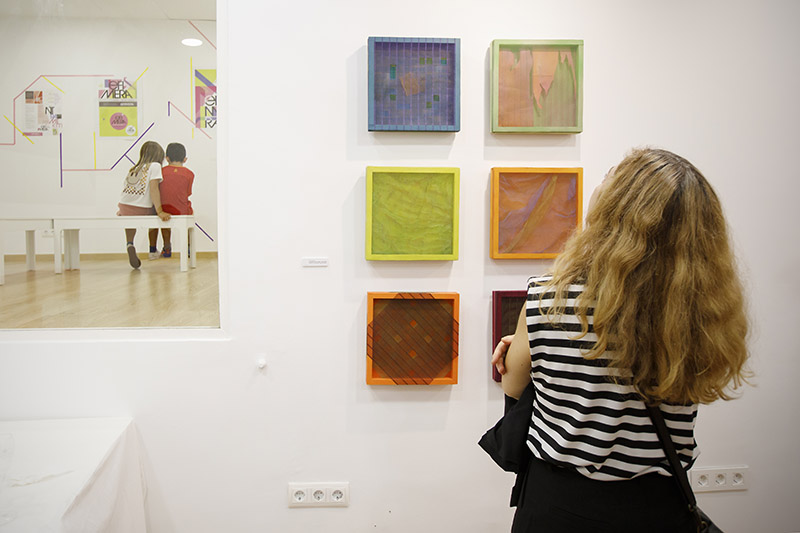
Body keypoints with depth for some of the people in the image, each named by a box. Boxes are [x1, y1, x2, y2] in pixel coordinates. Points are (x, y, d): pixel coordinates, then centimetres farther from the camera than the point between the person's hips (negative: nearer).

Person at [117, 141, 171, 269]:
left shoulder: (132, 169, 17)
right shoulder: (154, 166, -1)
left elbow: (125, 191, 16)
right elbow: (153, 189, -12)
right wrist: (159, 212, -16)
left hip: (125, 209, 5)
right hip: (143, 211, -4)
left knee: (130, 215, 39)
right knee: (154, 214, 30)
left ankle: (130, 243, 11)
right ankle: (153, 250, 35)